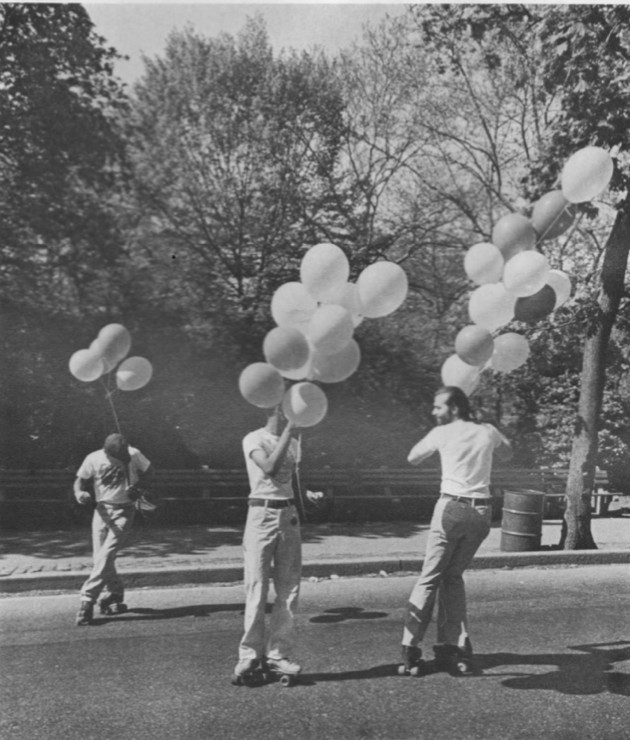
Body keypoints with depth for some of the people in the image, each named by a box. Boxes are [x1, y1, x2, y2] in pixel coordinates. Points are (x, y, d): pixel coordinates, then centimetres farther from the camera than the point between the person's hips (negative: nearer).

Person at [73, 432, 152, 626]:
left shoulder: (133, 455, -9)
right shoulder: (93, 459, -7)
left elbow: (147, 470, 9)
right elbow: (80, 480, 4)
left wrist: (137, 485, -8)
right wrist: (80, 494, -18)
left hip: (124, 511, -2)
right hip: (102, 510, 3)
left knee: (106, 555, -14)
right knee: (101, 557, 2)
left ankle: (87, 601, -12)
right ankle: (115, 595, 21)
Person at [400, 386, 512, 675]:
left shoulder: (443, 433, -2)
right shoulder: (488, 432, 8)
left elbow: (412, 458, 12)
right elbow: (507, 454, 29)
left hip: (452, 507, -4)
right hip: (482, 510, 4)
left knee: (430, 577, 2)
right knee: (454, 576, 16)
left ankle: (411, 650, 0)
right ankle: (454, 647, 15)